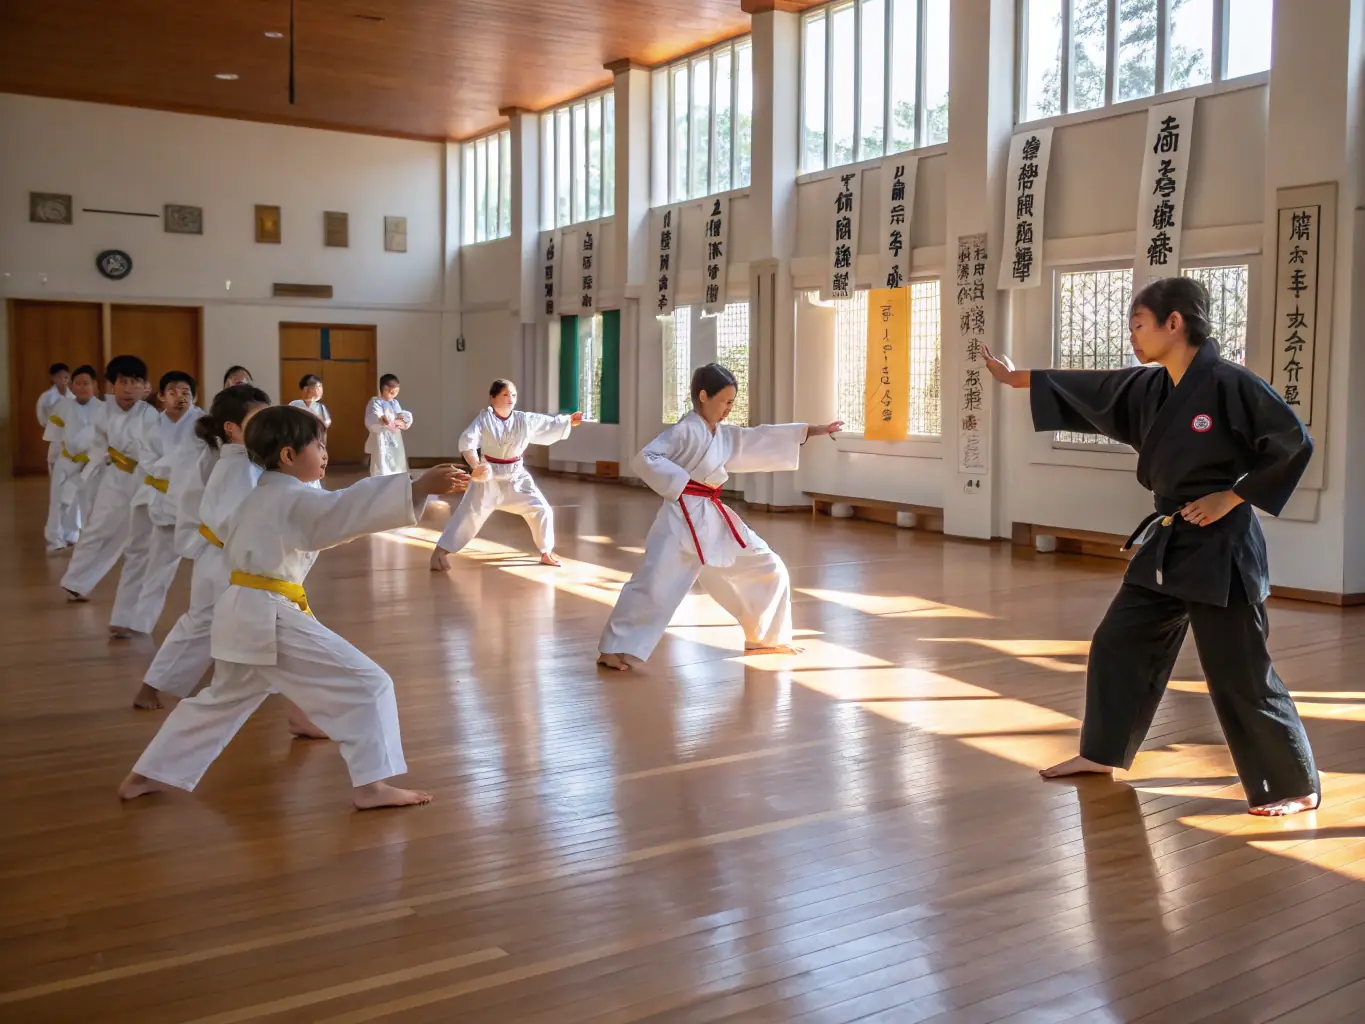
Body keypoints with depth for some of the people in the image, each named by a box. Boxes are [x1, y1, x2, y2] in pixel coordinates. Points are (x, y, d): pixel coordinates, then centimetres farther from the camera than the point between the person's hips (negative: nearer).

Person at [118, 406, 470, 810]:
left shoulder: (255, 500, 18)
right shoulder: (297, 499, -12)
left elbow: (236, 551, 26)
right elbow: (350, 507, -30)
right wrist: (420, 487, -40)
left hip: (238, 614, 10)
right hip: (271, 619, -10)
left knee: (223, 699, 29)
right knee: (367, 685, -6)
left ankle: (146, 776, 36)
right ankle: (371, 785, -8)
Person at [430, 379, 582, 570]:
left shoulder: (525, 420, -4)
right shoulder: (484, 418, -14)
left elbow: (551, 425, 6)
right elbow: (467, 441, -27)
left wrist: (569, 421, -5)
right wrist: (475, 465, -41)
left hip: (516, 477, 4)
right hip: (488, 477, -3)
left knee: (541, 510, 1)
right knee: (469, 514, -8)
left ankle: (546, 553, 20)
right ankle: (439, 552, 0)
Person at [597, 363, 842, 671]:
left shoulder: (725, 434, 13)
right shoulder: (686, 430, -12)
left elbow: (763, 439, 17)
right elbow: (645, 460, -19)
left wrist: (812, 431, 15)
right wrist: (684, 482, -22)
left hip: (715, 518, 9)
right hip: (684, 519, -9)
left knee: (769, 569, 12)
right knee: (654, 585, -14)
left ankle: (763, 639, 26)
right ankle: (613, 649, -3)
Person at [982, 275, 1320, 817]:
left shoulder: (1230, 384, -17)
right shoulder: (1149, 386, 5)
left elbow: (1296, 445, -15)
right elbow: (1090, 389, 17)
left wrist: (1232, 497, -15)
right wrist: (1016, 378, 22)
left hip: (1220, 548, -8)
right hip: (1167, 542, 8)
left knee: (1240, 676, -2)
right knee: (1118, 644, 15)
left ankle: (1297, 786, 14)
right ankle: (1103, 752, 31)